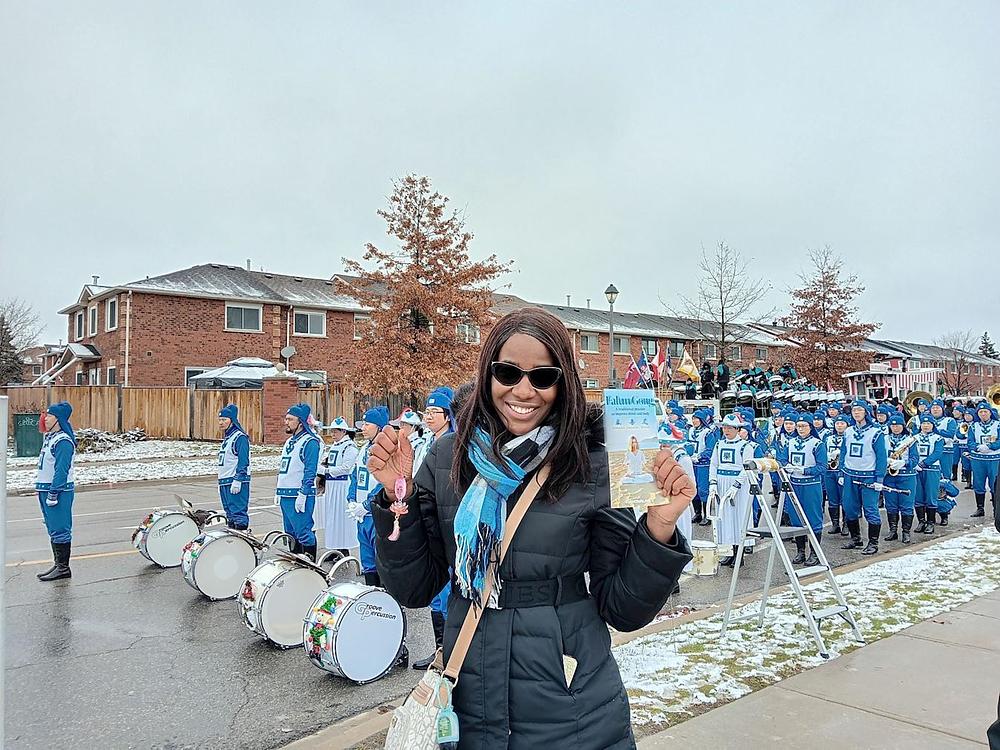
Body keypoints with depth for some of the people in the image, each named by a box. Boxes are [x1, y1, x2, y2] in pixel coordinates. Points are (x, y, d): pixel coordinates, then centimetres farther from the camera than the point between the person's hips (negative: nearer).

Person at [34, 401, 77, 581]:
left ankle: (63, 568, 3)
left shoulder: (63, 441, -17)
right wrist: (41, 489, 18)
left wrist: (53, 494, -21)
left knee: (59, 529, -4)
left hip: (59, 490, -10)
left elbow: (61, 470, -20)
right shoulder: (49, 437, 13)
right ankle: (58, 564, 24)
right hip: (45, 488, 10)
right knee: (53, 529, 15)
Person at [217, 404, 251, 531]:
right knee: (230, 513, 15)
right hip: (225, 482, 10)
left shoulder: (240, 437, -12)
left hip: (236, 482, -10)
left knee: (238, 511, -10)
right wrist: (221, 483, 24)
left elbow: (243, 462, -18)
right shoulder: (227, 438, 18)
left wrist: (237, 481, -23)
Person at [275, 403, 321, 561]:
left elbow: (310, 472, -17)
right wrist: (278, 492, 20)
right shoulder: (289, 442, 17)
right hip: (285, 495, 10)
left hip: (300, 496, -10)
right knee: (291, 534, 16)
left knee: (304, 534, -8)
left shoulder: (310, 442, -12)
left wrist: (303, 495, -20)